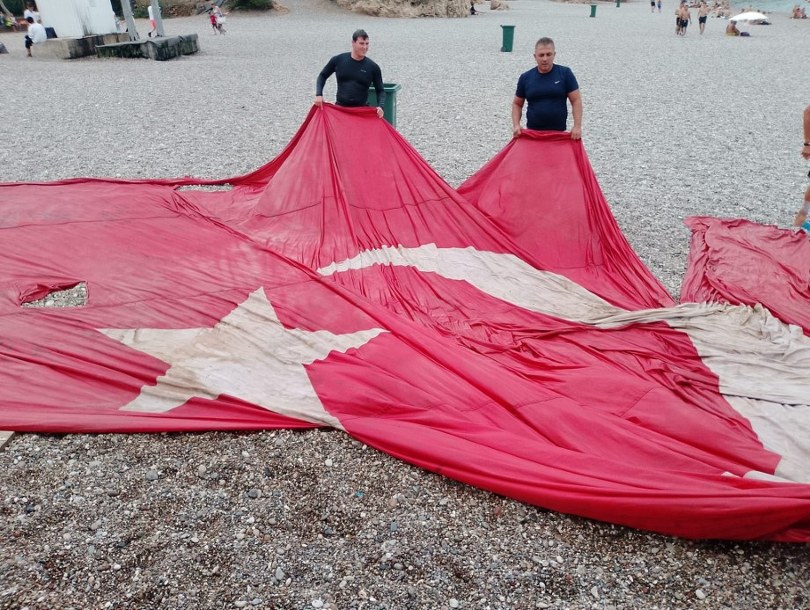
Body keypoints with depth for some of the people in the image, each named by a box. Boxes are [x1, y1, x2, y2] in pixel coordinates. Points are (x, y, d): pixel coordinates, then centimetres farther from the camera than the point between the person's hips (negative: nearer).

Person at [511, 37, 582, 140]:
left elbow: (576, 100, -1)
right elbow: (517, 104, 11)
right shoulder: (525, 77, 4)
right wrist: (516, 125, -4)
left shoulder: (565, 73, -1)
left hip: (559, 133, -1)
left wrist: (577, 126, -10)